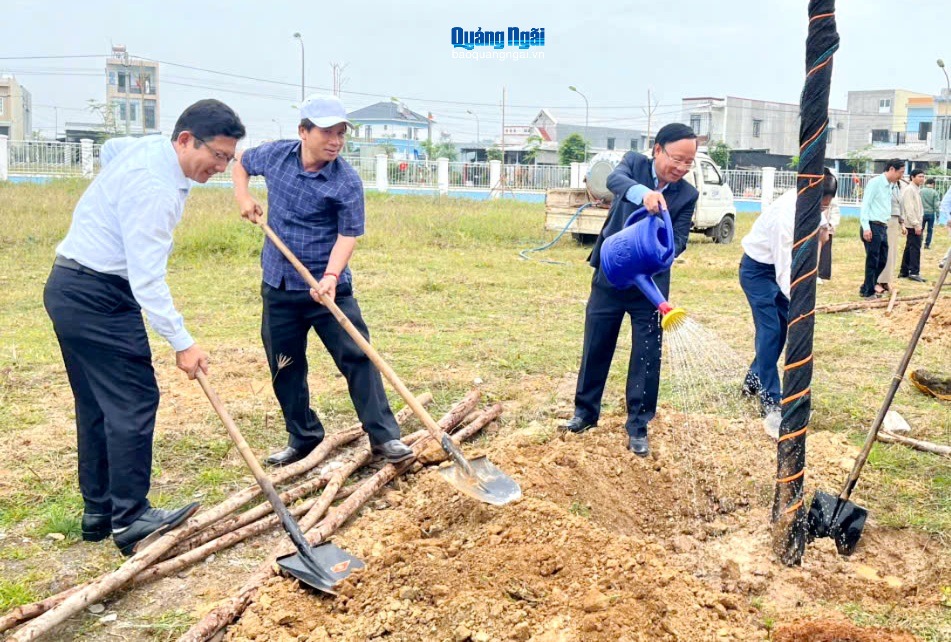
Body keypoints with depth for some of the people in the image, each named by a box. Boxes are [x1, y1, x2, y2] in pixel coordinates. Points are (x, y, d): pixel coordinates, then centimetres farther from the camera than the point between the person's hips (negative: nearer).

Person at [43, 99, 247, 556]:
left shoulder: (150, 147, 7)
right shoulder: (154, 188, -24)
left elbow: (111, 149, 32)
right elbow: (147, 277, -28)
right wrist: (182, 343, -28)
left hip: (71, 290, 10)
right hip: (97, 296, -10)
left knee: (97, 403, 12)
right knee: (133, 398, -10)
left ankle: (98, 511, 19)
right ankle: (130, 519, -7)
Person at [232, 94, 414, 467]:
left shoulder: (347, 182, -13)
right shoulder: (275, 155, -1)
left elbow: (348, 234, -15)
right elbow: (242, 163, 21)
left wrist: (331, 276, -31)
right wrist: (243, 196, 3)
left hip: (328, 287, -4)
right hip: (278, 286, 4)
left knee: (357, 357, -8)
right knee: (285, 367, 11)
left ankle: (384, 437, -1)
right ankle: (302, 438, 27)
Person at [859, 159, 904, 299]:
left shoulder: (891, 186, 16)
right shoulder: (875, 182, -9)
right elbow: (865, 205, -15)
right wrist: (866, 227, -19)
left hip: (883, 227, 9)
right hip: (873, 226, -9)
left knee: (882, 260, 11)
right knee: (872, 260, -3)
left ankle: (866, 288, 23)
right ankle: (868, 292, 6)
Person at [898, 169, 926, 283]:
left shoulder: (916, 189, 18)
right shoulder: (909, 190, -12)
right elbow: (909, 209, -19)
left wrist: (918, 223, 16)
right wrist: (916, 224, -22)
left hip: (915, 224, 10)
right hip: (912, 225, -10)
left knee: (909, 248, 11)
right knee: (915, 248, -11)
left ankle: (904, 272, 15)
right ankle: (914, 272, -11)